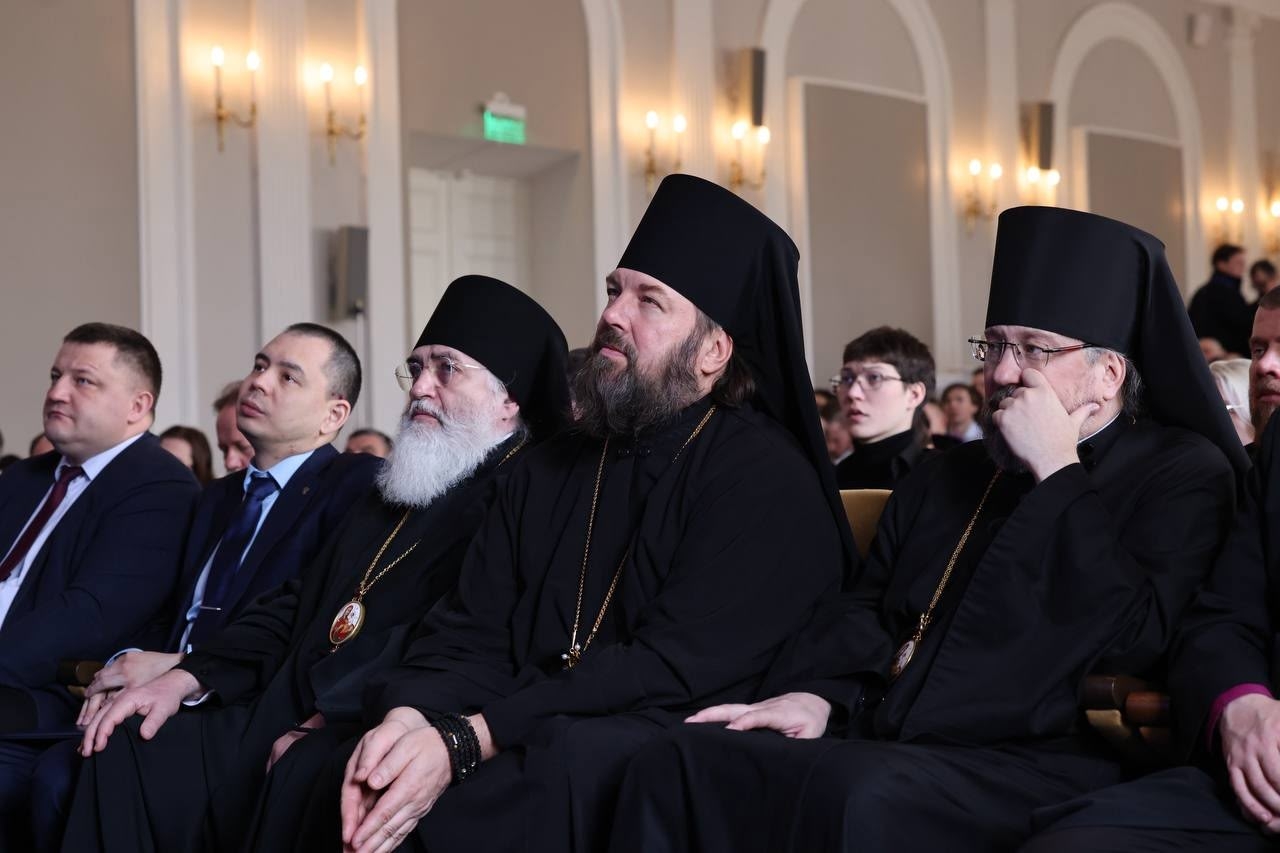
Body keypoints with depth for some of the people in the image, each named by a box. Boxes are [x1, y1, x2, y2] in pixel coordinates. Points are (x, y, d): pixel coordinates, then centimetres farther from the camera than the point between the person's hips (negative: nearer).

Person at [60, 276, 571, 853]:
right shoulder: (395, 486, 25)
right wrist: (187, 678, 10)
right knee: (129, 752, -7)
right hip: (296, 723, 8)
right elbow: (298, 604, 23)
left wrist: (331, 719, -19)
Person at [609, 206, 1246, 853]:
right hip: (882, 743, 6)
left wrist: (1058, 472, -9)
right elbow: (866, 605, 22)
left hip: (1042, 766, -6)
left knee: (861, 795, -37)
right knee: (683, 763, -20)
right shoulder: (951, 474, 25)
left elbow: (1135, 640, -13)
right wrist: (818, 694, 1)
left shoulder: (1185, 476, 3)